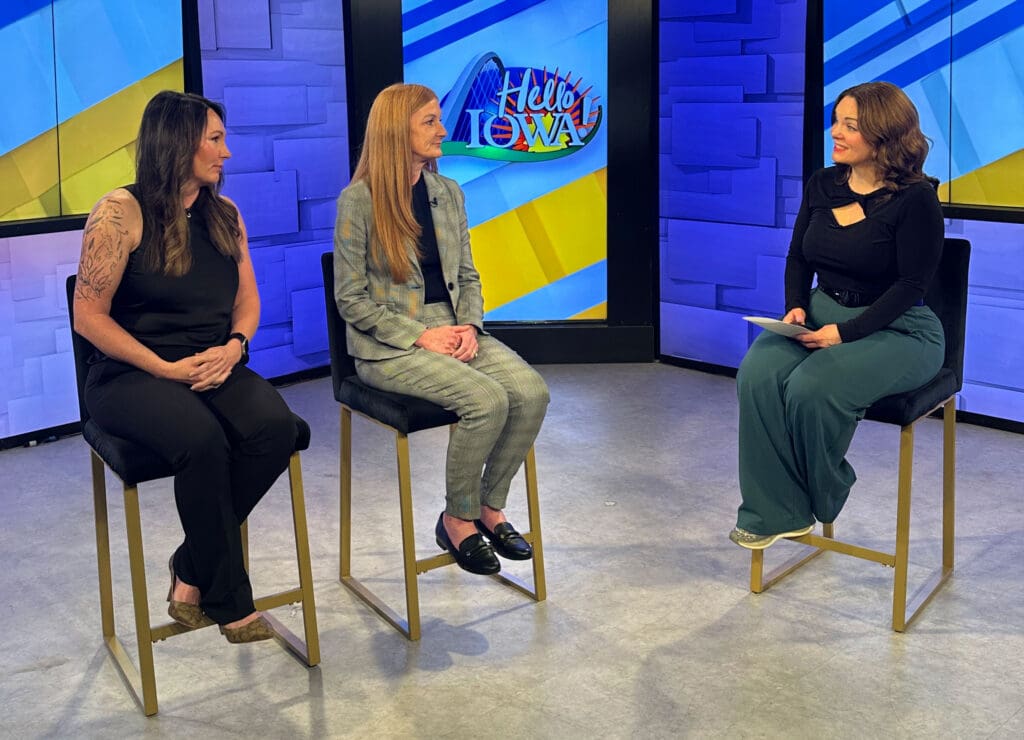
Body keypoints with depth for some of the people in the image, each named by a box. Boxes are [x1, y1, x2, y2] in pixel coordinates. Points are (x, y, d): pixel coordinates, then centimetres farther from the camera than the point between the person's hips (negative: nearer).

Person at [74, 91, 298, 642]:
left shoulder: (225, 215, 12)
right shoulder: (120, 213, -6)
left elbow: (248, 302, 15)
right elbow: (89, 316, -7)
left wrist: (233, 348, -7)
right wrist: (165, 368, -14)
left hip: (215, 369, 5)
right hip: (131, 376, -5)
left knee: (275, 426, -27)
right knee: (203, 440, -35)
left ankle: (192, 568, -8)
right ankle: (229, 601, -14)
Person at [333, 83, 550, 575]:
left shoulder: (448, 193, 10)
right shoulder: (358, 200, -8)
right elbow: (350, 298, -9)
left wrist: (468, 326, -6)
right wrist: (420, 336, -16)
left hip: (451, 330, 6)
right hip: (389, 346, -6)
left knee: (532, 391, -19)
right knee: (487, 400, -28)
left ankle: (490, 506, 1)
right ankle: (457, 519, -4)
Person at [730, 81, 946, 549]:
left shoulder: (915, 199, -11)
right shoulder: (823, 185, 7)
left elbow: (911, 284, -14)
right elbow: (798, 257, 14)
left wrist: (846, 333, -23)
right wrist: (796, 307, -5)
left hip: (898, 331, -6)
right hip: (823, 315, 6)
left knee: (811, 388, -31)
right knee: (758, 374, -24)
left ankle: (820, 502, -1)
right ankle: (777, 511, -17)